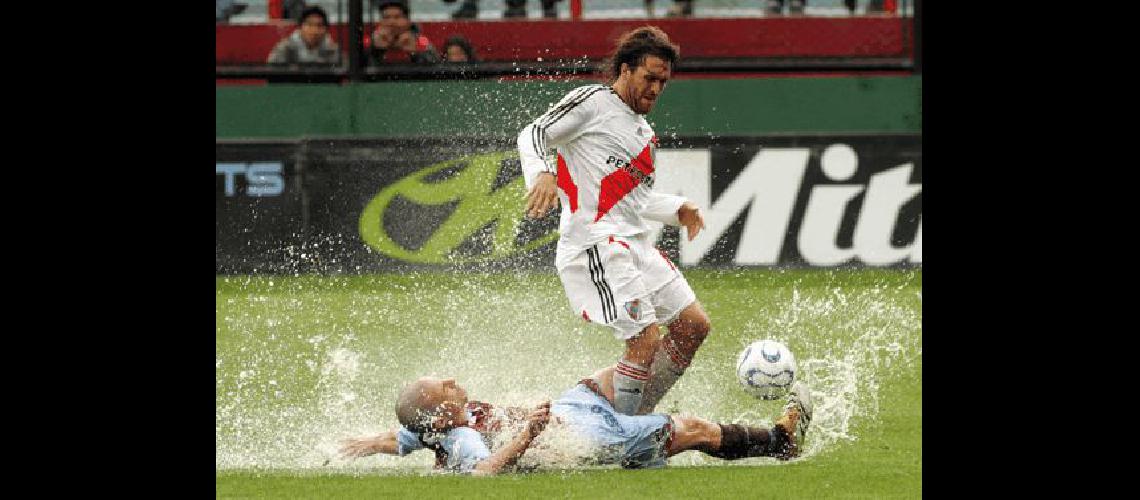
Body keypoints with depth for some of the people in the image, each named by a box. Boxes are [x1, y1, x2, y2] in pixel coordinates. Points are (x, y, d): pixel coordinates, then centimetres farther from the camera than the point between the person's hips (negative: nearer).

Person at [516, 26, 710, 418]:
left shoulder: (644, 134, 23)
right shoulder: (592, 101, -2)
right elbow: (532, 135, -9)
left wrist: (678, 209, 17)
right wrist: (541, 174, -28)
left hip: (636, 245, 10)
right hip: (594, 245, -10)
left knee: (694, 326, 8)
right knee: (645, 342, -16)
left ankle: (636, 418, 13)